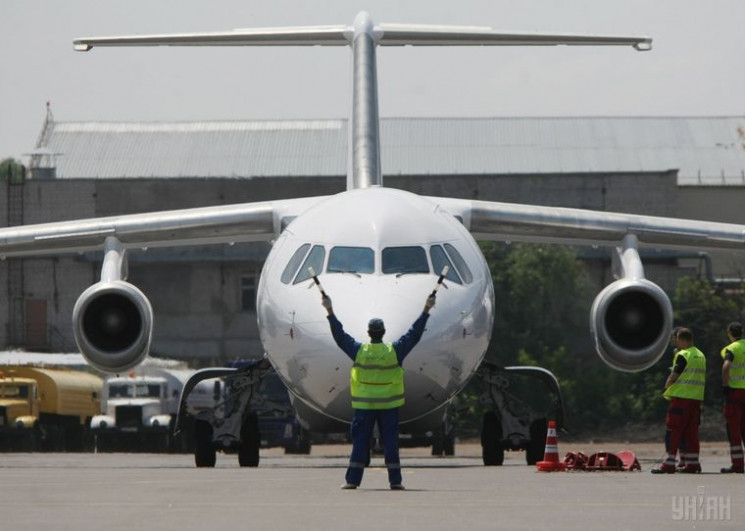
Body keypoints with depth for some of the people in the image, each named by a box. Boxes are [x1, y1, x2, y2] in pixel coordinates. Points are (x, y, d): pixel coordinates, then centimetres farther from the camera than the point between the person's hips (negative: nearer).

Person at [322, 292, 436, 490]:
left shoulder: (358, 350, -5)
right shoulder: (395, 350, -5)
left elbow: (339, 335, 3)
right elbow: (414, 334, 1)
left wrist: (330, 312, 7)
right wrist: (426, 311, 6)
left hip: (364, 405, 0)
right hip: (389, 405, 0)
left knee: (360, 442, 5)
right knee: (390, 442, 3)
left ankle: (353, 479, 2)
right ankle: (395, 480, 2)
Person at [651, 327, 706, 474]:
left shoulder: (682, 355, -10)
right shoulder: (701, 356, 15)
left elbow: (674, 375, -14)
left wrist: (667, 386, 5)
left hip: (681, 396, -8)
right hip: (696, 398, 8)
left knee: (673, 430, -5)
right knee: (692, 431, 10)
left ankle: (669, 463, -8)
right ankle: (693, 463, 8)